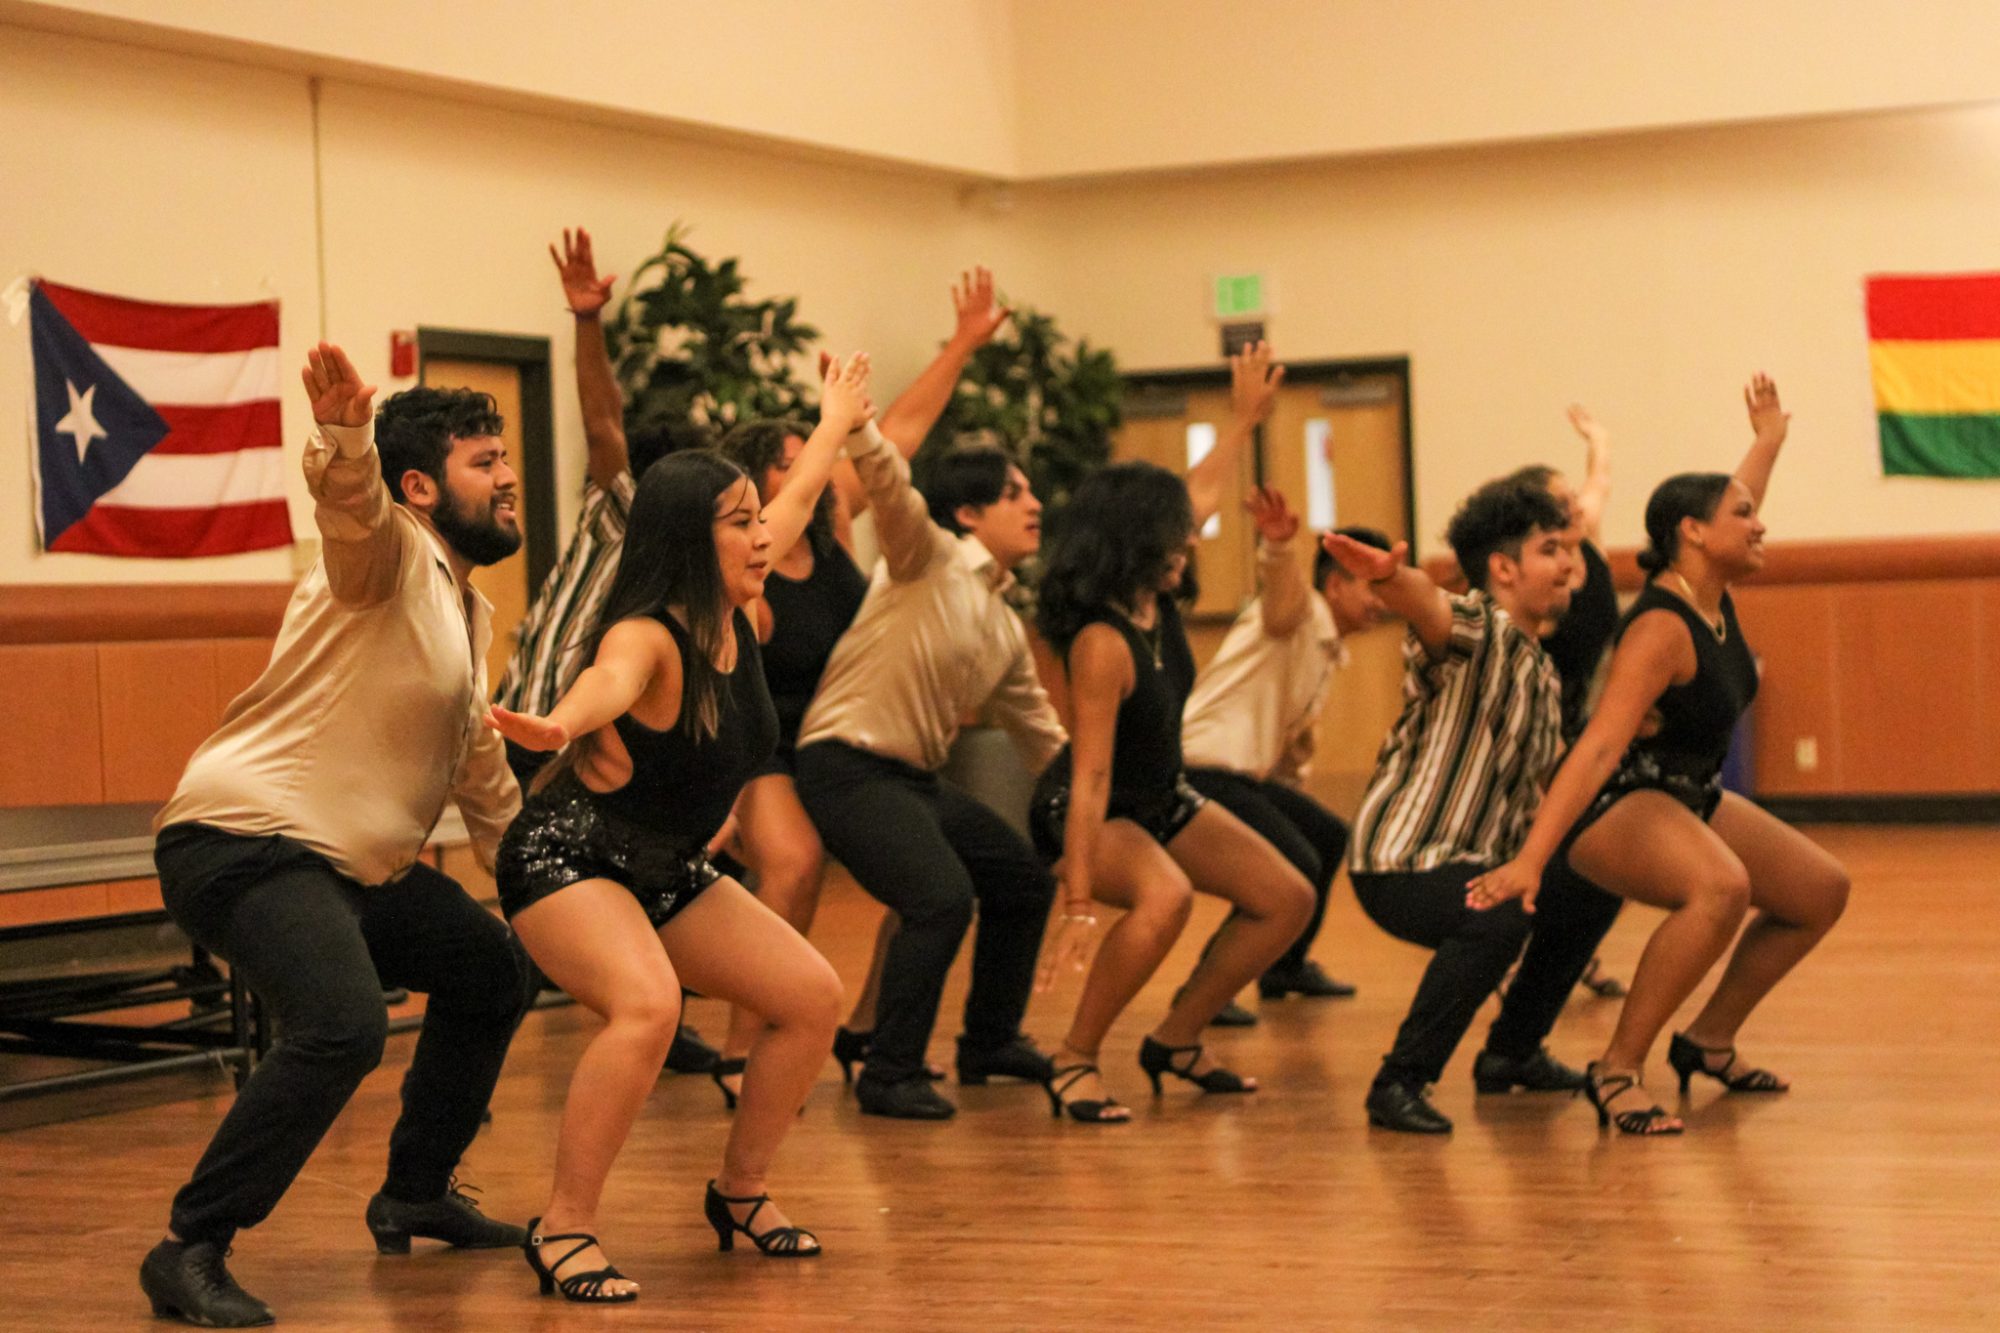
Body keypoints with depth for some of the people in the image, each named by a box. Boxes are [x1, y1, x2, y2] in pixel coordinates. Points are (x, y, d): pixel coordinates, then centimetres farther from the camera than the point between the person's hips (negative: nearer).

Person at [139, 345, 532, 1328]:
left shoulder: (469, 612, 19)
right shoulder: (389, 553, -10)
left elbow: (478, 764, 31)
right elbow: (349, 500, -35)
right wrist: (343, 434, -57)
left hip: (359, 866, 10)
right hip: (246, 841, -10)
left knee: (491, 969, 21)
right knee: (342, 1025, -30)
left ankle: (414, 1193, 35)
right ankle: (190, 1251, -20)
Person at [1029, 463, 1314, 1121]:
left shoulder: (1158, 601, -9)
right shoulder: (1102, 643, -32)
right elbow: (1091, 777, -34)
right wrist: (1079, 903, -34)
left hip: (1162, 798, 9)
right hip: (1093, 815, -9)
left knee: (1287, 899, 4)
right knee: (1165, 898, -39)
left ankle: (1177, 1040, 15)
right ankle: (1074, 1064, -23)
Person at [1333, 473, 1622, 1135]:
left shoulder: (1540, 669, 13)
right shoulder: (1475, 631, -16)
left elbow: (1554, 779, 23)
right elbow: (1424, 602, -41)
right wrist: (1389, 575, -62)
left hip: (1475, 861, 10)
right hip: (1400, 863, -10)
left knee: (1592, 889, 23)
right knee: (1497, 920, -36)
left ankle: (1512, 1052, 33)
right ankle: (1399, 1083, -23)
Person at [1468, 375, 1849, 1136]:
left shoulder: (1714, 598, 0)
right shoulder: (1662, 630, -26)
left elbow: (1735, 507, 26)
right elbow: (1600, 745, -36)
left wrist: (1769, 438, 40)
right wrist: (1532, 857, -43)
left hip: (1690, 798, 10)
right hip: (1612, 806, -10)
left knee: (1821, 891, 13)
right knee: (1719, 888, -38)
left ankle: (1710, 1039, 23)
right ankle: (1616, 1071, -29)